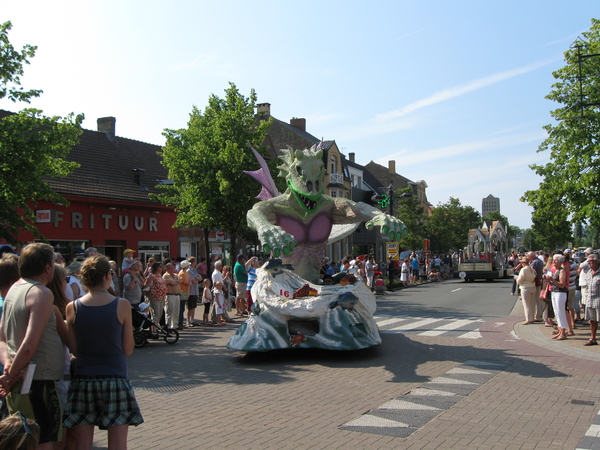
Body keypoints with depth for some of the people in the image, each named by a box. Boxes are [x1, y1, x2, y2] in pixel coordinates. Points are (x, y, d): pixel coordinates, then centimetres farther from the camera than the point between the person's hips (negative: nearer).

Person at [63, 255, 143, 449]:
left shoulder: (73, 308, -1)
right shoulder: (122, 305, -7)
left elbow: (74, 350, 4)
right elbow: (128, 350, -2)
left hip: (83, 380, 3)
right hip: (115, 379, -2)